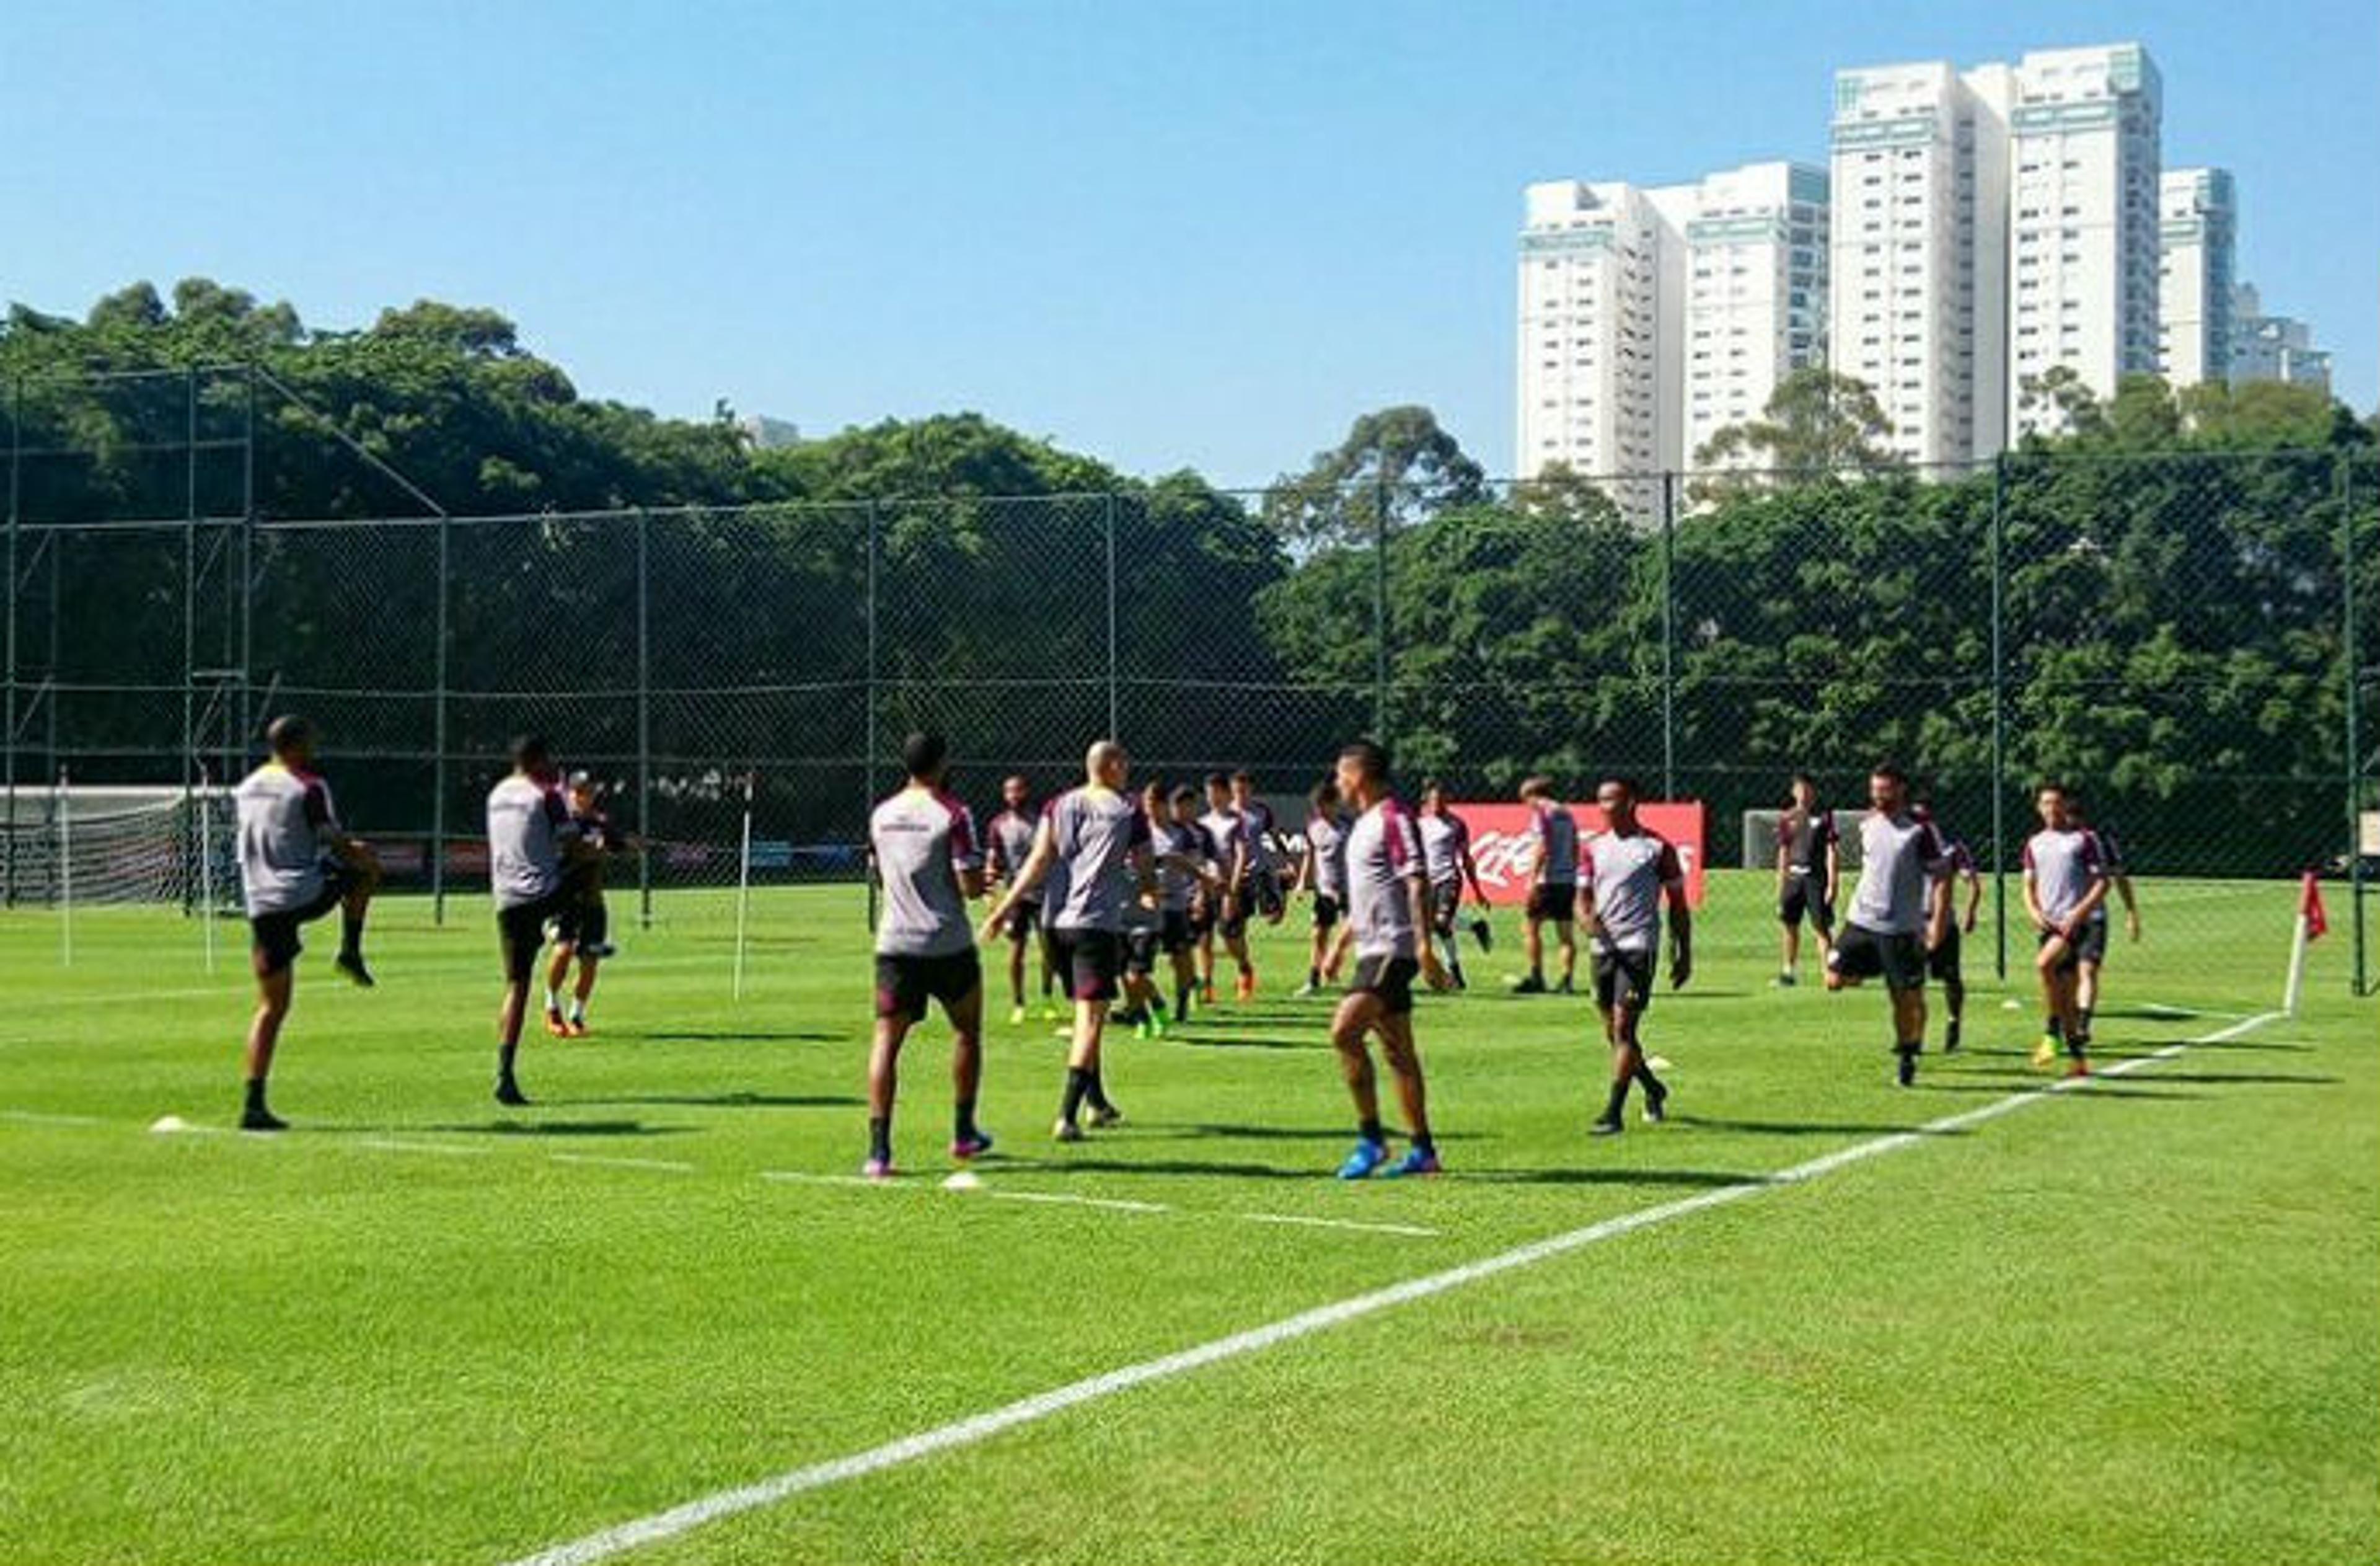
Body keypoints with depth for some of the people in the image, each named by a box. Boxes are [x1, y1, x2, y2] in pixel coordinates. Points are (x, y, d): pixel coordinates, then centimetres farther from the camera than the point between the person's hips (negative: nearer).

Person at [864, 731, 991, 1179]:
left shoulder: (881, 815, 8)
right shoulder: (952, 814, -10)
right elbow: (971, 885, -13)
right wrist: (987, 878, 7)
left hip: (895, 943, 3)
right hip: (949, 946, -3)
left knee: (887, 1040, 0)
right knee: (967, 1031, 18)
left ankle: (879, 1149, -12)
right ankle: (963, 1133, 26)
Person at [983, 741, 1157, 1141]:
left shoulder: (1059, 806, 11)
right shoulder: (1128, 811, 0)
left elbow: (1039, 862, 2)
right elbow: (1145, 871, 7)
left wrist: (1005, 908, 2)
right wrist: (1151, 894, 29)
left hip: (1059, 922, 6)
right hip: (1098, 923, -6)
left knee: (1085, 1013, 21)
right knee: (1091, 1017, -7)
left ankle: (1097, 1102, 31)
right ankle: (1068, 1116, -18)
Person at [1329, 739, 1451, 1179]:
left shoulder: (1394, 818, -12)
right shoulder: (1365, 823, 19)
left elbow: (1417, 882, -19)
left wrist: (1424, 945, -25)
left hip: (1393, 949, -10)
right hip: (1373, 950, 10)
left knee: (1344, 1032, -18)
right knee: (1398, 1052, 10)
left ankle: (1371, 1138, -12)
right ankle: (1422, 1150, 14)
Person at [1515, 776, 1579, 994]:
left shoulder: (1541, 814, -7)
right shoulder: (1567, 814, 15)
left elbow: (1541, 849, -16)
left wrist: (1531, 880, -17)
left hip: (1548, 880, -7)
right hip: (1569, 880, 7)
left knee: (1531, 928, 0)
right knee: (1565, 933, 8)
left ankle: (1536, 979, -4)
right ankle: (1566, 980, 3)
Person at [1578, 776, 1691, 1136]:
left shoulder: (1657, 848, -1)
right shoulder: (1595, 848, 12)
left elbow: (1678, 905, 5)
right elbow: (1583, 899, 9)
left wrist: (1684, 955, 3)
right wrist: (1589, 921, -14)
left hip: (1638, 947, -6)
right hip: (1603, 948, 6)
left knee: (1623, 1028, -14)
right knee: (1613, 1033, 12)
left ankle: (1613, 1113, -14)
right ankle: (1654, 1089, 36)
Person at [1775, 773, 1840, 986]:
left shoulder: (1824, 816, -2)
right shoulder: (1786, 818, 11)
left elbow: (1832, 851, -5)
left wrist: (1833, 882, -12)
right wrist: (1781, 883, 14)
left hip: (1816, 877, -4)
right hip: (1793, 877, 4)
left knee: (1821, 927, -7)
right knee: (1790, 925, 8)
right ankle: (1788, 970, 20)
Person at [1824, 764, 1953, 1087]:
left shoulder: (1920, 830, -9)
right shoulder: (1867, 823, 7)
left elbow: (1942, 878, -9)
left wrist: (1938, 922, -16)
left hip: (1902, 928, -4)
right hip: (1862, 919, 4)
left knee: (1907, 998, 2)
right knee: (1835, 980, -7)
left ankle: (1906, 1060, 17)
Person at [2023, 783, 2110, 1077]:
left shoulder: (2083, 839, 0)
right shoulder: (2034, 844, 15)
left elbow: (2102, 882, -3)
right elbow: (2029, 885, 20)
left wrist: (2079, 912, -15)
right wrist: (2034, 912, 0)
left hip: (2075, 921, -6)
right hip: (2049, 924, 6)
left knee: (2044, 963, -30)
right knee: (2065, 991, 6)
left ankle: (2052, 1031, -20)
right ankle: (2078, 1057, 13)